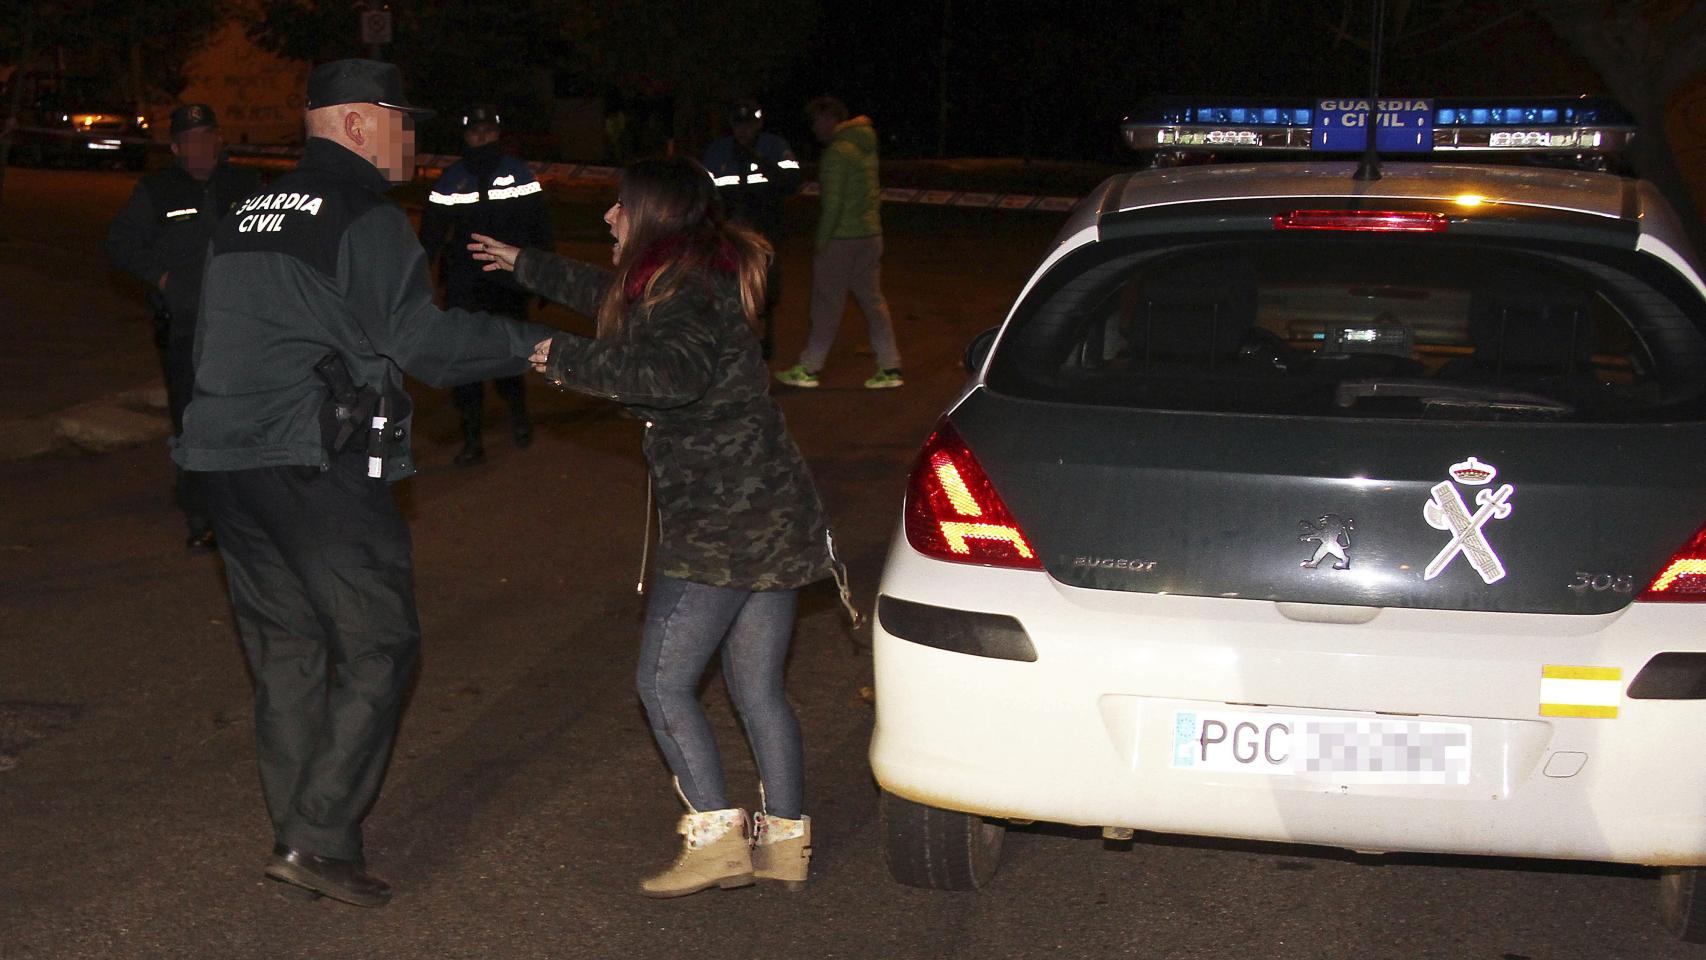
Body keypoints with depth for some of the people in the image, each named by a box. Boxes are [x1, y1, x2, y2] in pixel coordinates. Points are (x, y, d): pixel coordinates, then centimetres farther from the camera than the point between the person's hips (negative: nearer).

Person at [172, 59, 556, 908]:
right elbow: (423, 342, -12)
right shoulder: (364, 216, -8)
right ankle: (321, 838, -4)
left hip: (225, 458, 9)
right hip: (314, 466, -8)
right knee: (377, 646, -1)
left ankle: (296, 836, 19)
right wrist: (532, 344, -3)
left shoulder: (251, 214, 19)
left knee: (284, 649, 14)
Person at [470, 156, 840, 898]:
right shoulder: (707, 278, 16)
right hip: (773, 517, 10)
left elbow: (678, 373, -34)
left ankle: (717, 838, -3)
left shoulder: (685, 289, -13)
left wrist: (568, 360, -23)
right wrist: (524, 265, 47)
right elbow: (614, 298, 36)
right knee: (757, 690, 14)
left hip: (720, 526, -10)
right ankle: (785, 842, 19)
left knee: (663, 683, -2)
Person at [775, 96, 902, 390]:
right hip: (871, 234, 8)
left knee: (827, 303, 0)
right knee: (873, 300, 10)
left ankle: (809, 368, 7)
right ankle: (890, 368, 9)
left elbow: (832, 203, -18)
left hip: (842, 238, -8)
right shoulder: (866, 146, 13)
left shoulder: (837, 152, -14)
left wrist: (821, 242, -13)